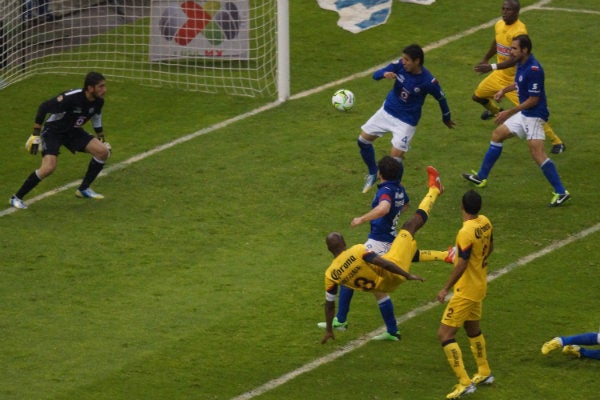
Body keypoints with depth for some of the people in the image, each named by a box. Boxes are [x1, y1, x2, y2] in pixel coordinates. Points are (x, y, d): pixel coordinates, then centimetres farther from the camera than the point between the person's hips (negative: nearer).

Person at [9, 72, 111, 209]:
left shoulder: (98, 101, -11)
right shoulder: (71, 98, -33)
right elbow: (44, 107, -24)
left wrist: (101, 137, 20)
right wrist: (36, 135, -22)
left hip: (73, 131, 7)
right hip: (53, 130, -7)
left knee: (103, 151, -7)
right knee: (49, 167, -26)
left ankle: (84, 189, 11)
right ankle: (16, 198, -10)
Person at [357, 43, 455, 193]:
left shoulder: (428, 81, -25)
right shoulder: (399, 66, -16)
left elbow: (441, 98, -7)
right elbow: (376, 75, -15)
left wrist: (446, 118, 10)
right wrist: (384, 74, -40)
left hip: (406, 121, -5)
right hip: (387, 111, 5)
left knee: (395, 157, -10)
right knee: (363, 140, 8)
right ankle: (373, 173, 32)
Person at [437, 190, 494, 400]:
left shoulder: (466, 232, -27)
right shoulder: (485, 222, -2)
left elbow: (461, 265, -26)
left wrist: (446, 289, -19)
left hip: (466, 291, -9)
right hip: (480, 286, 9)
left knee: (445, 334, -7)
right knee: (472, 328, 28)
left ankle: (464, 383, -11)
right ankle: (484, 373, 41)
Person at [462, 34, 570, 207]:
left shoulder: (533, 69, -25)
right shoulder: (521, 64, 4)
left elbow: (533, 100, -23)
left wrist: (509, 113, -18)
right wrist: (504, 90, 16)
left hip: (534, 115, -11)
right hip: (524, 114, 11)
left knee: (537, 153, -18)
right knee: (498, 134, 19)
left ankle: (561, 192, -16)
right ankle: (481, 177, 31)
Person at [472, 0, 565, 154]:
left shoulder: (519, 31, -28)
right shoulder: (499, 25, -3)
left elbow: (515, 59, -34)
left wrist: (492, 67, -41)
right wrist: (485, 59, 30)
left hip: (515, 78, -8)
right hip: (500, 74, 8)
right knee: (478, 96, 21)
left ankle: (557, 142, -1)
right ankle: (495, 110, 57)